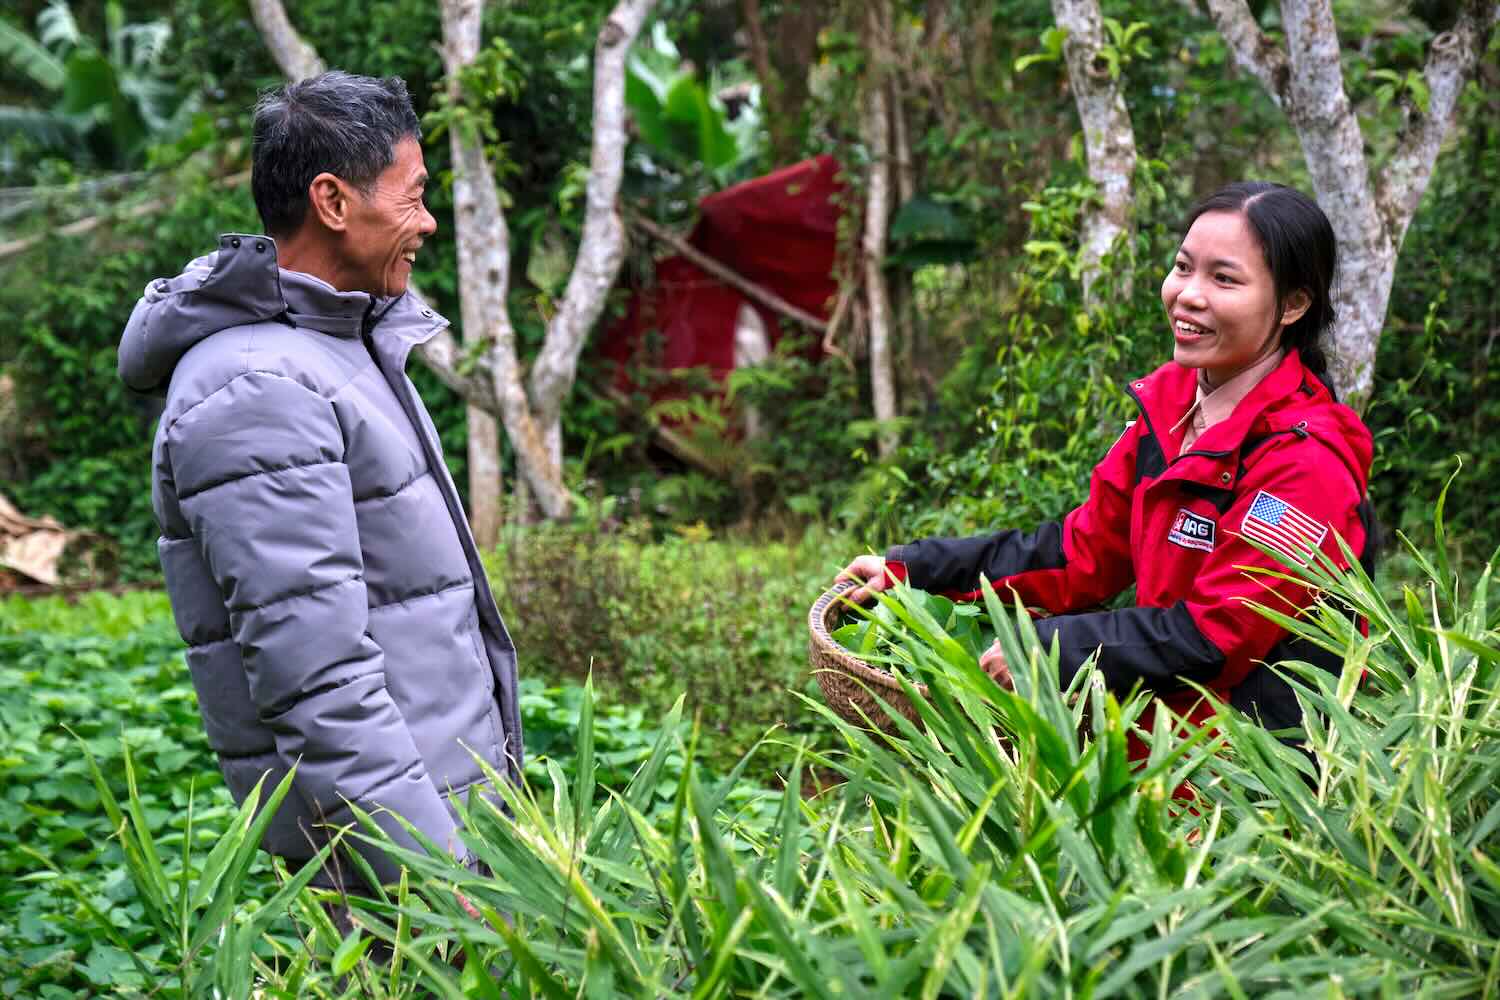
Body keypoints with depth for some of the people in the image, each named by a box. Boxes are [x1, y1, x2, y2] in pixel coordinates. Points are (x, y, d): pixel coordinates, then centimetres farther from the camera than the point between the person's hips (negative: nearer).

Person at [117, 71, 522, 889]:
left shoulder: (339, 341, 13)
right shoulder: (258, 394, -19)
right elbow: (314, 675, -26)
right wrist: (438, 879, -27)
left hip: (459, 795, 10)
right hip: (379, 836, -10)